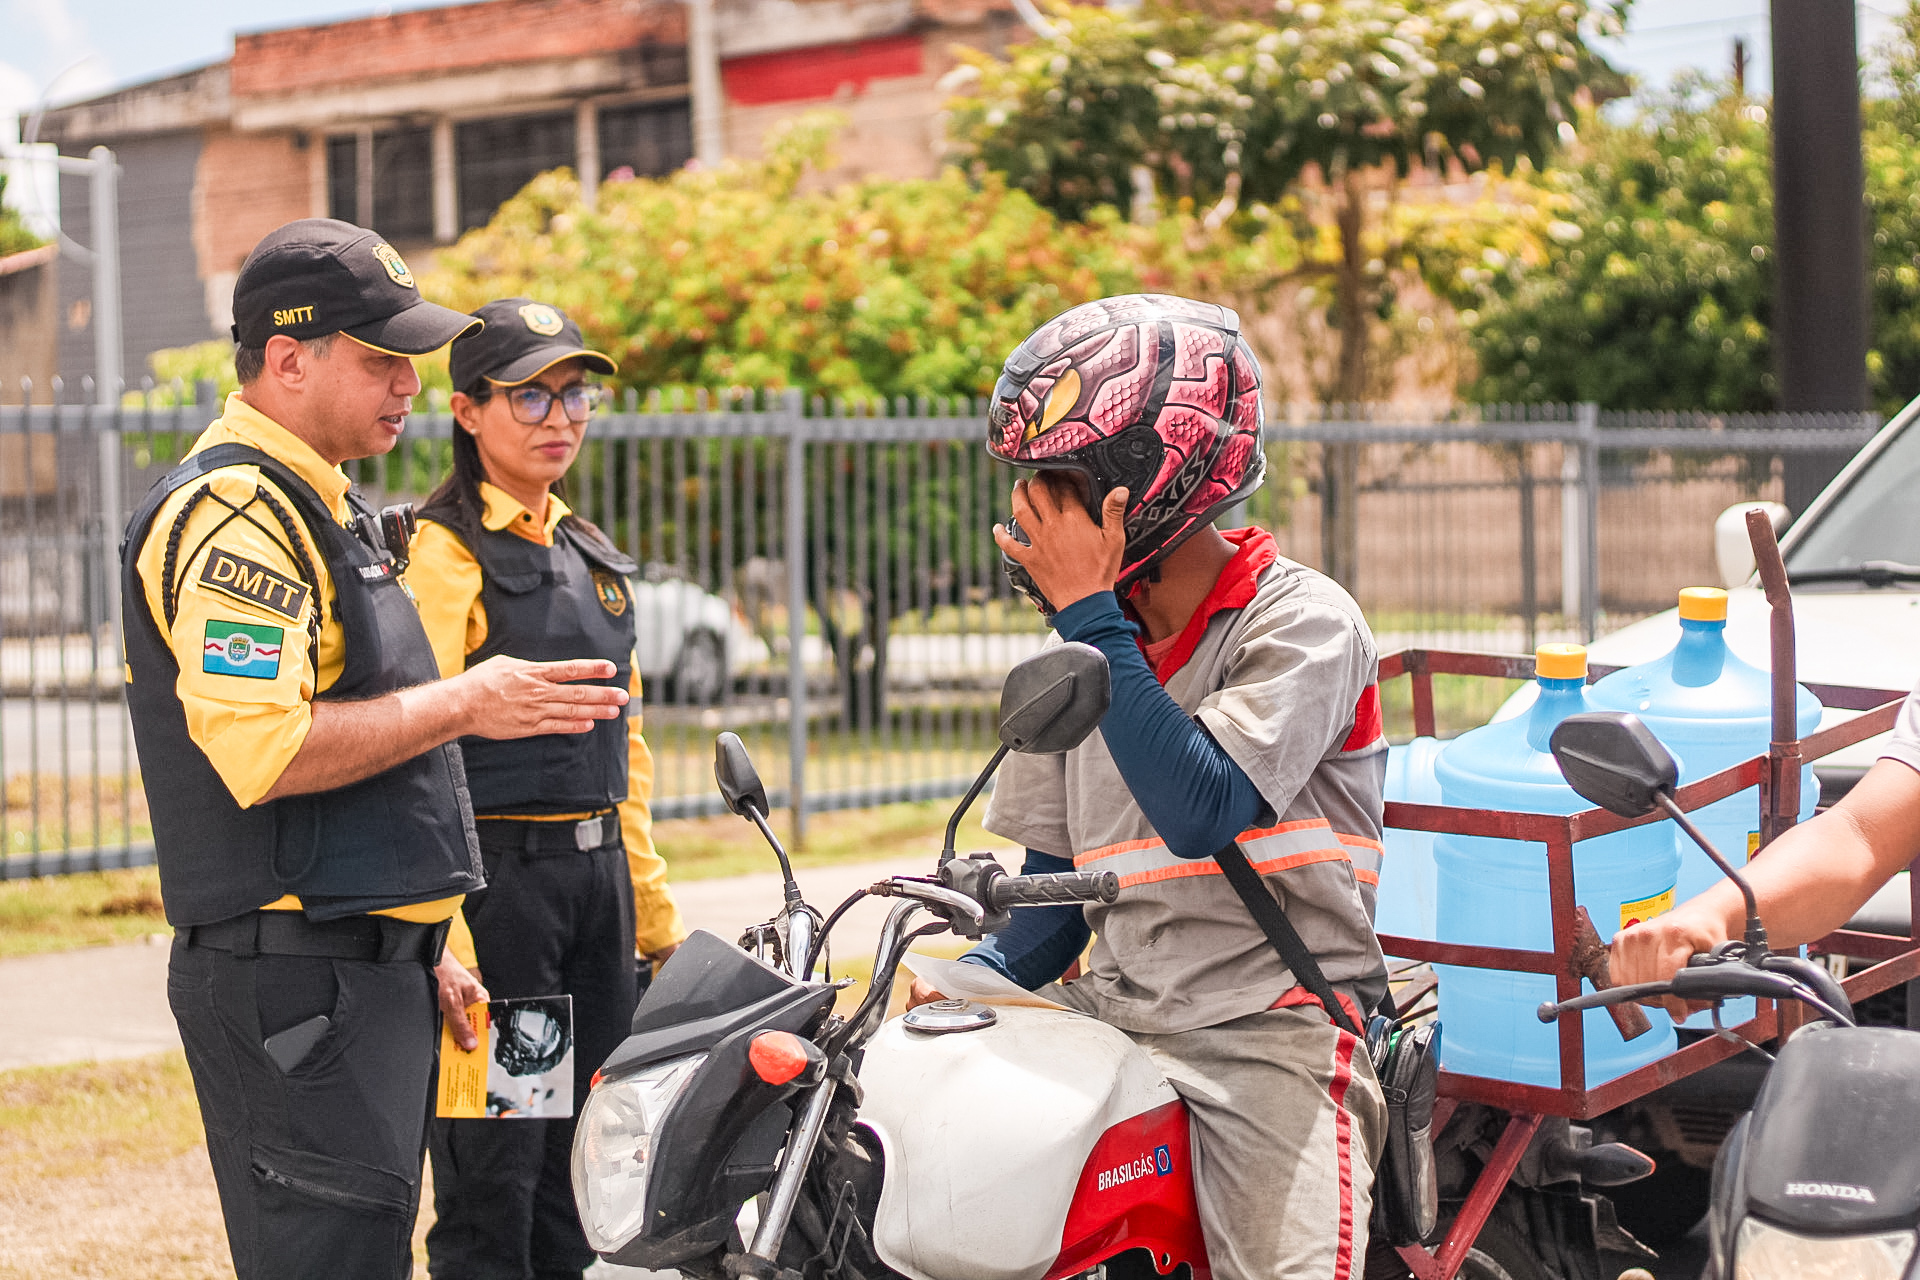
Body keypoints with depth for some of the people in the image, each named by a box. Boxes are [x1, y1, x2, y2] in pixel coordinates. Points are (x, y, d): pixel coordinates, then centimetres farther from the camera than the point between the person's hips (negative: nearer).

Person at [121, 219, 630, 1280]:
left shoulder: (320, 505, 20)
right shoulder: (233, 513, -14)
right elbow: (260, 749, -26)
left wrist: (420, 951, 25)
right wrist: (463, 705, -18)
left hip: (363, 975, 10)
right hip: (292, 985, -10)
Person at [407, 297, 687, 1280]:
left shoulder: (590, 557, 17)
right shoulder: (441, 551, -7)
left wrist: (653, 907, 20)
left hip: (598, 873, 8)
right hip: (495, 873, -8)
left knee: (587, 1162, 12)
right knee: (493, 1171, -5)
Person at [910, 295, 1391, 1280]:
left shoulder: (1304, 623, -8)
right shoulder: (1084, 645, 13)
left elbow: (1202, 812, -23)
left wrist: (1092, 614, -18)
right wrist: (976, 978, -2)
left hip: (1273, 1016, -6)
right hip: (1112, 1008, 6)